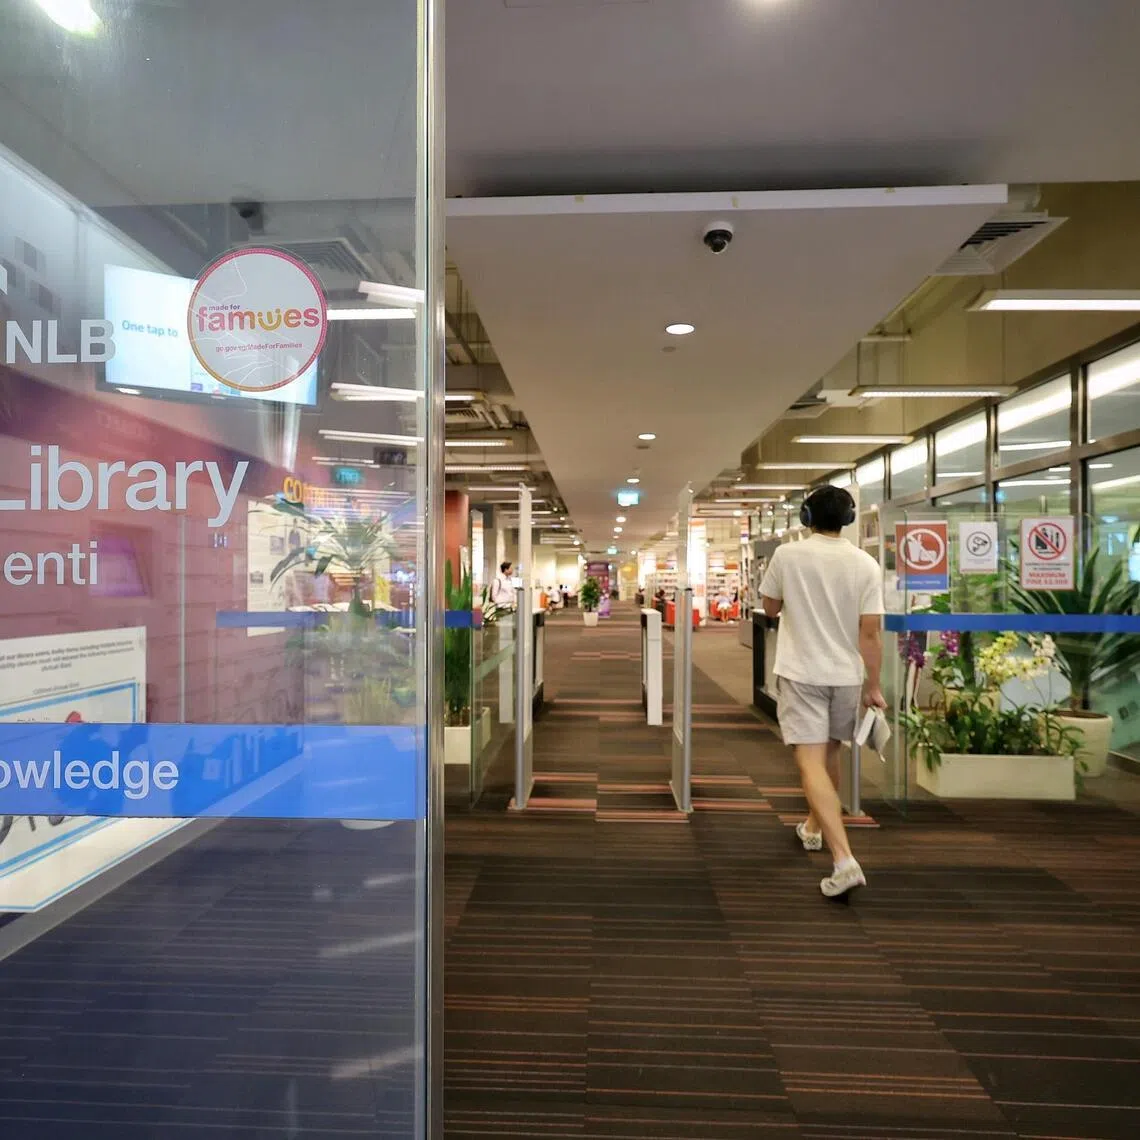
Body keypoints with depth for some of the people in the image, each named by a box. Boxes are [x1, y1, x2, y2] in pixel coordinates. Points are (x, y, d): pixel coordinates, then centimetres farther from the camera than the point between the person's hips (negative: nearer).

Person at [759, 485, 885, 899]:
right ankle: (814, 827, 42)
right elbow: (871, 632, -5)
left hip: (800, 672, -3)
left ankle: (844, 859, -16)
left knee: (811, 762, -5)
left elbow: (769, 608, 6)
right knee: (829, 752, 22)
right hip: (846, 674, 4)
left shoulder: (787, 555, -7)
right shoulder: (865, 564, -4)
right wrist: (872, 686, 2)